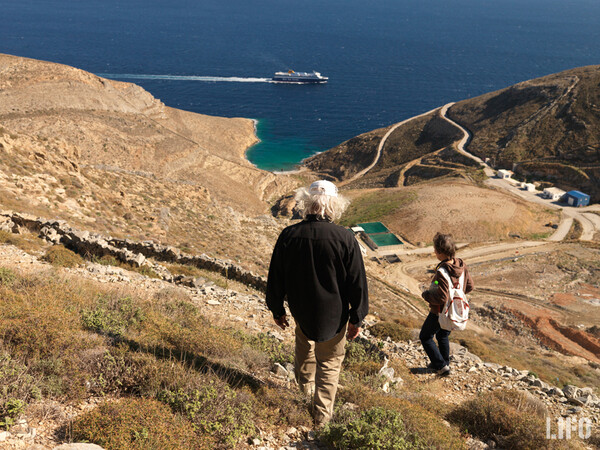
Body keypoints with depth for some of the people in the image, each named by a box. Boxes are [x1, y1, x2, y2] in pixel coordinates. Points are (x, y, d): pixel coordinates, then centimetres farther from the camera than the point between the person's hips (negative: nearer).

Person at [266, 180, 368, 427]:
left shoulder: (288, 236, -16)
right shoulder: (345, 238, -21)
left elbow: (276, 279, -5)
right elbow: (357, 284, -13)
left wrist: (277, 310, 10)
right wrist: (356, 318, 1)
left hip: (301, 310, 3)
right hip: (333, 314, -2)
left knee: (305, 343, 32)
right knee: (330, 362, 17)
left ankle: (306, 384, 56)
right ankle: (322, 413, 28)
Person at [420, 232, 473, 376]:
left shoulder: (442, 272, -33)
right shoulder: (461, 265, -9)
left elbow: (442, 298, -32)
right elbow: (469, 286, 3)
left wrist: (426, 294, -16)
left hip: (440, 312, -7)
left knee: (425, 336, 16)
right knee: (443, 336, 29)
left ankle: (442, 366, 19)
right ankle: (445, 363, 44)